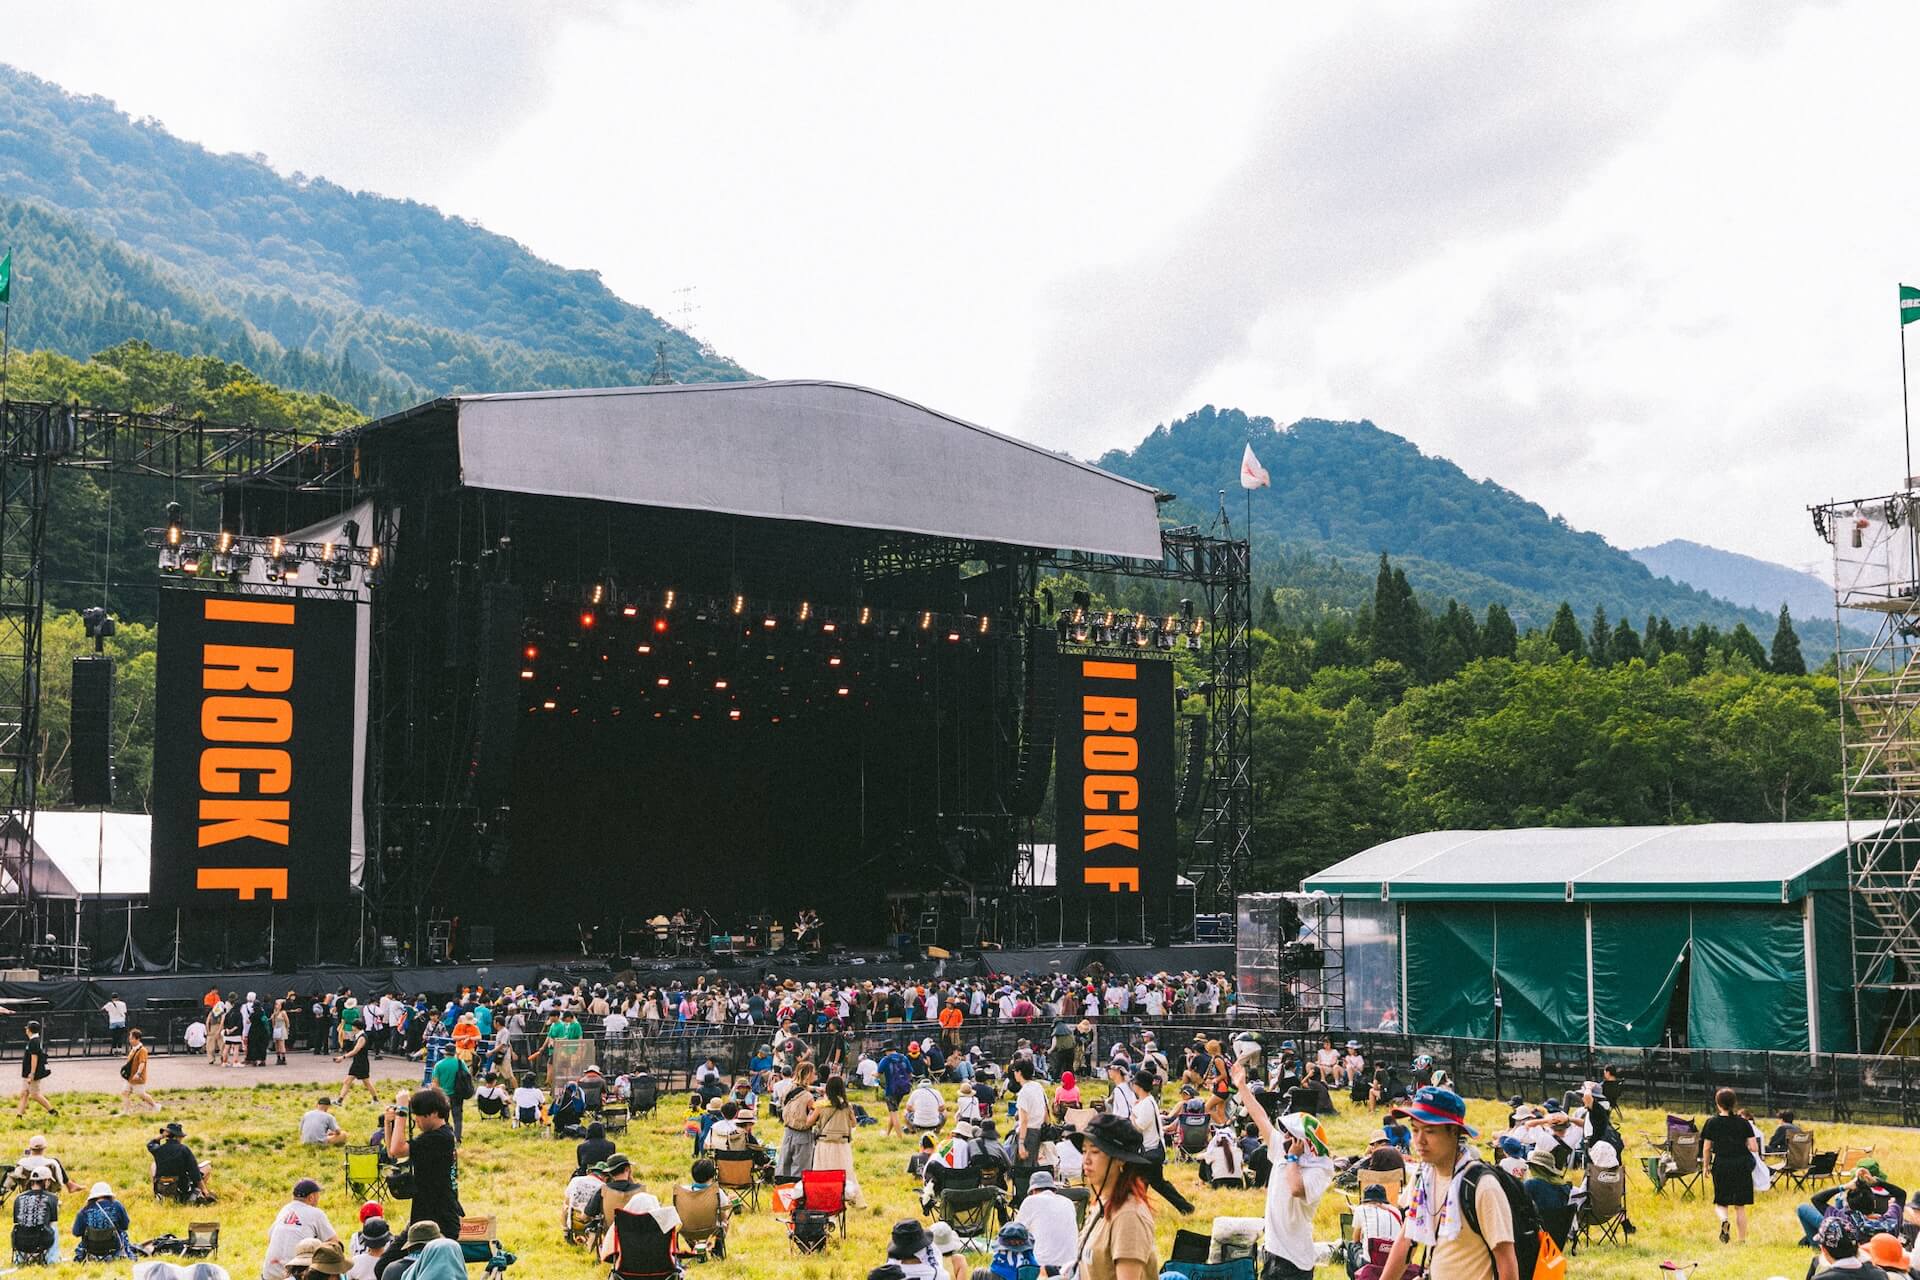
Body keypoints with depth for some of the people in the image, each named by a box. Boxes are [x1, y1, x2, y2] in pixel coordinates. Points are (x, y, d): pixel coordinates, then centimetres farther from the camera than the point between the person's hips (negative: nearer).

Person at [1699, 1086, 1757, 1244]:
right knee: (1740, 1206, 12)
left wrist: (1706, 1167, 14)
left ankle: (1723, 1220, -22)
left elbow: (1706, 1148, 1)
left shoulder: (1712, 1123, -2)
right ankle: (1742, 1240, 11)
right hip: (1741, 1166, 1)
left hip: (1721, 1166, -1)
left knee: (1720, 1204, 10)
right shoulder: (1743, 1123, -1)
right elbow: (1754, 1148, -5)